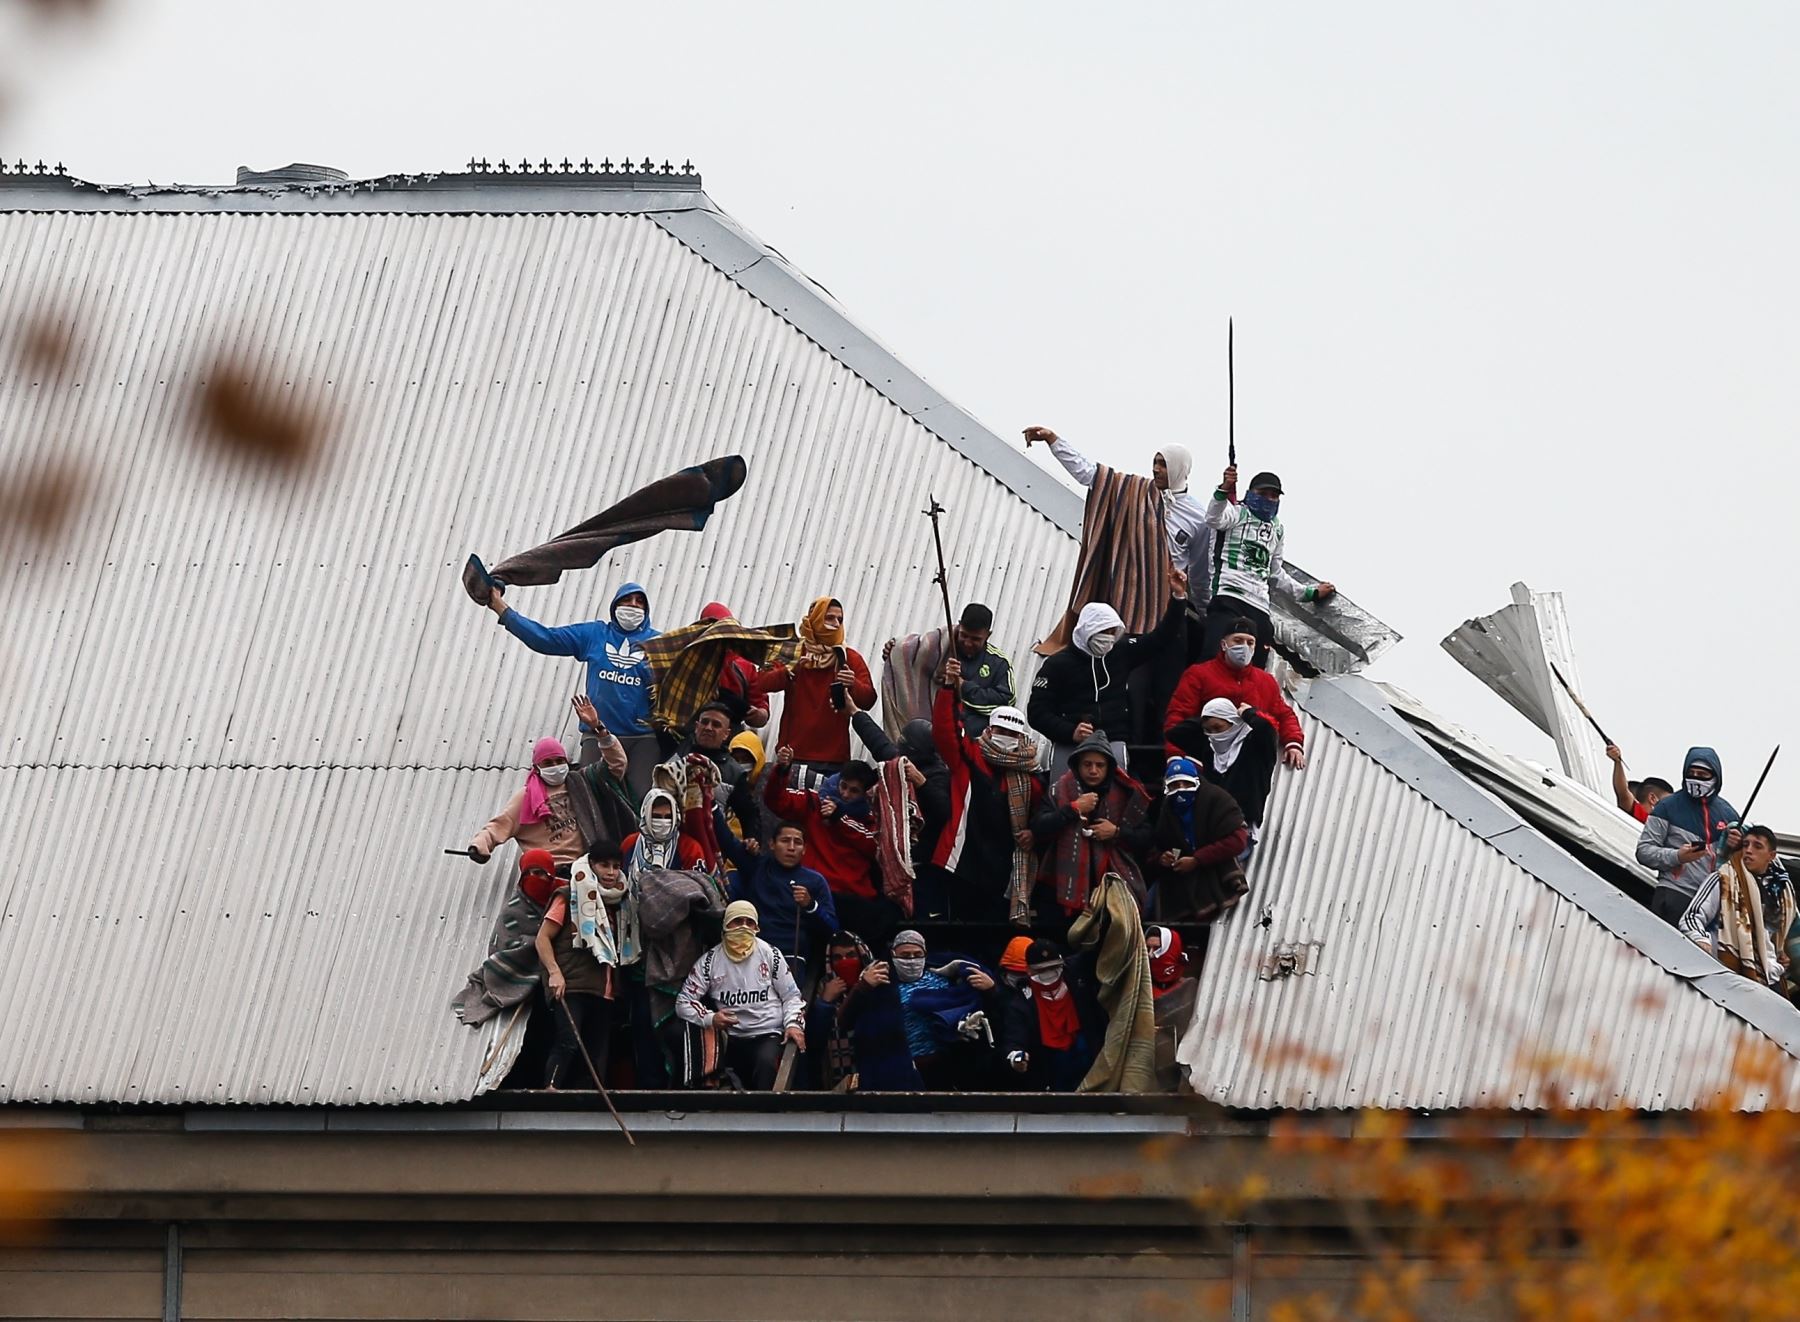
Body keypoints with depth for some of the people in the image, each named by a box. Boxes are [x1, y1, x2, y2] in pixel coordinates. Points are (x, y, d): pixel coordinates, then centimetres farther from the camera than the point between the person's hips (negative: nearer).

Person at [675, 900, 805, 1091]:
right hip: (732, 1038, 1)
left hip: (768, 1034, -1)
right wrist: (710, 1019, -14)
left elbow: (791, 996, 13)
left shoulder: (770, 955, 7)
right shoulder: (710, 961, 5)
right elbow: (683, 1003, 4)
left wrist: (793, 1024, -7)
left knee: (766, 1063, -34)